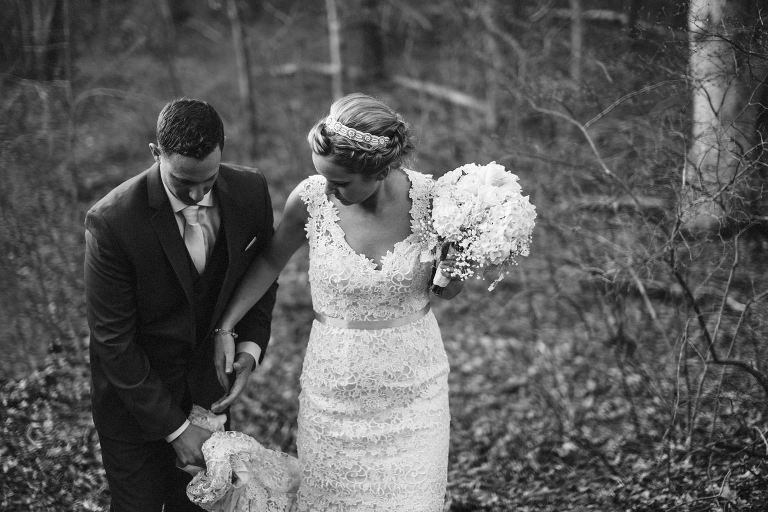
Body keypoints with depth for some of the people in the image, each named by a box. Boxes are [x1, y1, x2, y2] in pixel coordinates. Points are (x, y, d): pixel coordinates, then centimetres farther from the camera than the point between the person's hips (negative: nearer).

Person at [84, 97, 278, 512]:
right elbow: (113, 341, -21)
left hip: (207, 383, 4)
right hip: (133, 395, -4)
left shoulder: (250, 192, -13)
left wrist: (251, 345, -8)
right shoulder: (111, 221, -27)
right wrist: (175, 427, -20)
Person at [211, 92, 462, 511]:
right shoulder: (311, 198, -15)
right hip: (334, 388, 0)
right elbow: (270, 261, 5)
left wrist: (452, 270, -19)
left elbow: (447, 292, 2)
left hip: (414, 387, 0)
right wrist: (225, 327, 1)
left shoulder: (429, 198, -14)